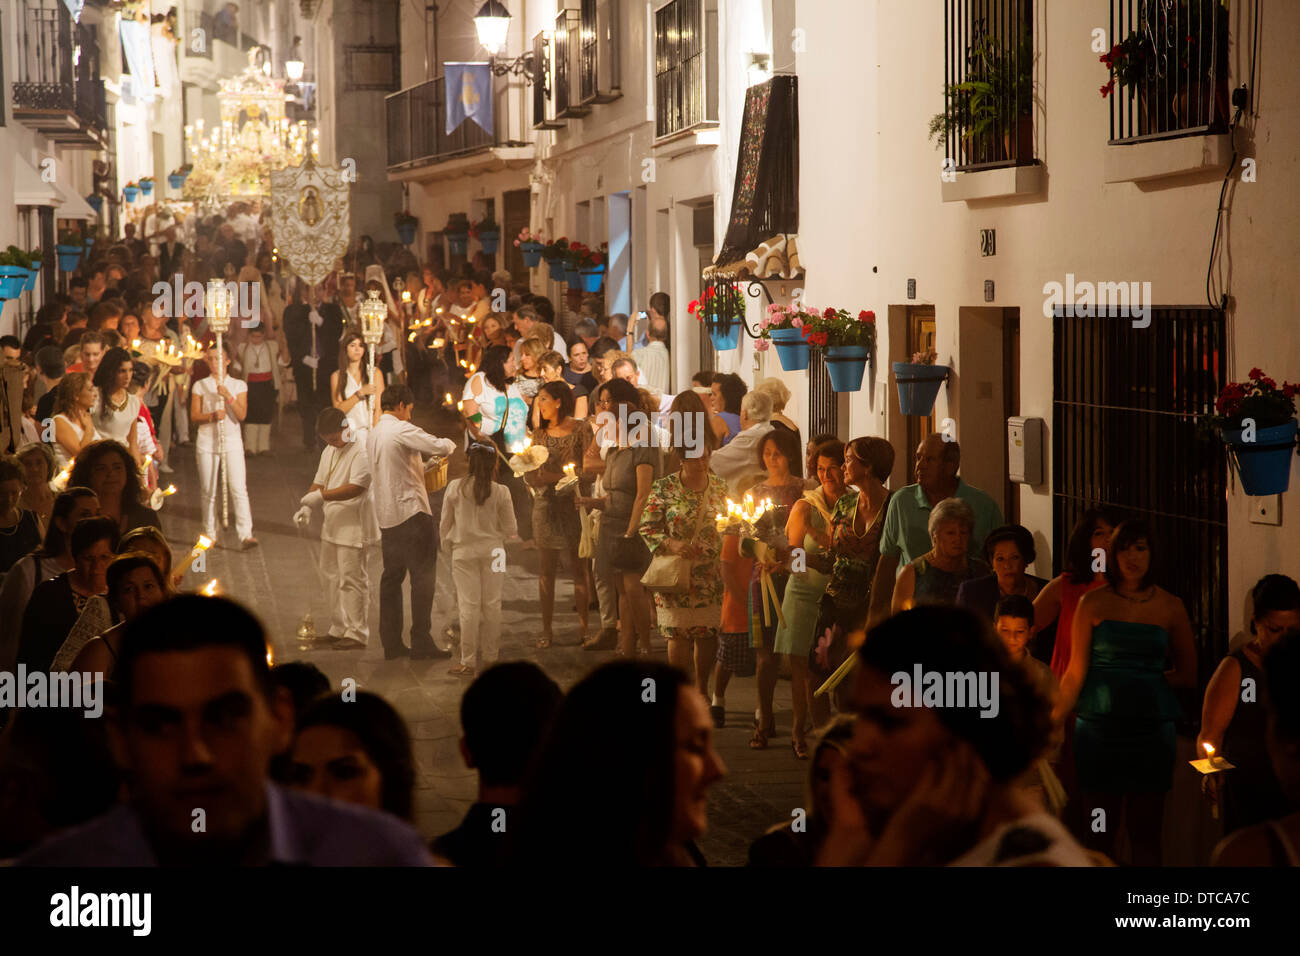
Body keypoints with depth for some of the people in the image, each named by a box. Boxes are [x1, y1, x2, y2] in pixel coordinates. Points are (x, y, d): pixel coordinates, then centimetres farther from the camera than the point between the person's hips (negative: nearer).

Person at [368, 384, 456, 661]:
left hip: (386, 515, 8)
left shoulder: (372, 435, 13)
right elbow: (440, 447, -19)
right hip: (411, 512, -8)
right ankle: (421, 643, -3)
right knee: (423, 576, -3)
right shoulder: (401, 430, -14)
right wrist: (450, 444, 3)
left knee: (392, 576, 11)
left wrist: (423, 467, 28)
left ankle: (391, 643, 12)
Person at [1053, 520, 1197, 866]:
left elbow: (1188, 675, 12)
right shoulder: (1093, 603, 3)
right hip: (1099, 730, -1)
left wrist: (1147, 679, 3)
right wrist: (1050, 723, -4)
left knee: (1145, 835, 2)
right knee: (1101, 834, 2)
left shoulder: (1170, 607, 7)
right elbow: (1076, 673, 2)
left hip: (1151, 730, 1)